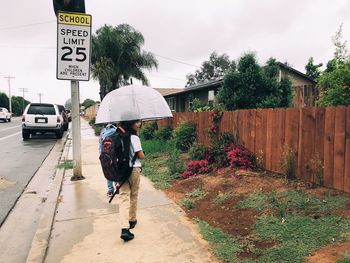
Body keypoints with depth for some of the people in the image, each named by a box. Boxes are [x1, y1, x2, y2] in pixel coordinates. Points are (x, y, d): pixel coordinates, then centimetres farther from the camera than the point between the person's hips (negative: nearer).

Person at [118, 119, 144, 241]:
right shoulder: (134, 138, -15)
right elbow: (141, 156, -12)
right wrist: (142, 153, 7)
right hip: (134, 169, -5)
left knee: (124, 197, 2)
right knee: (133, 196, 15)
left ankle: (124, 229, -7)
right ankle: (132, 220, 33)